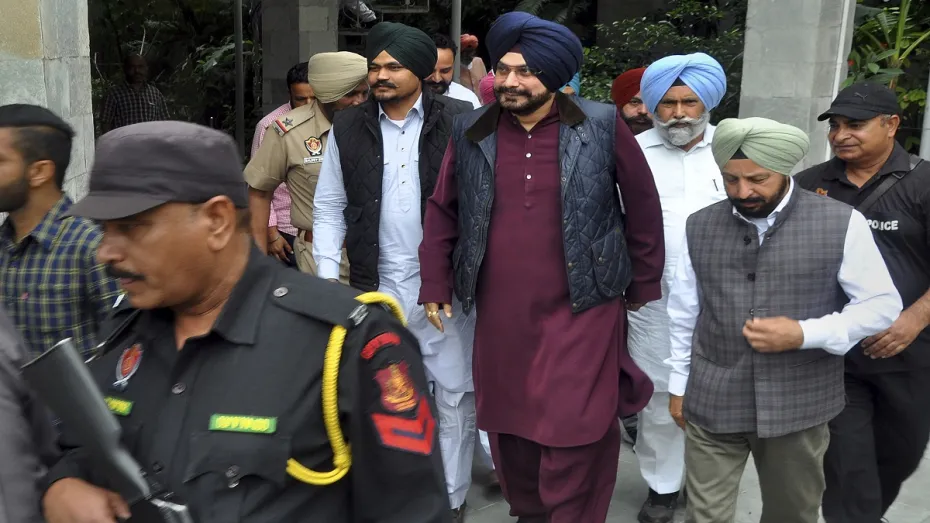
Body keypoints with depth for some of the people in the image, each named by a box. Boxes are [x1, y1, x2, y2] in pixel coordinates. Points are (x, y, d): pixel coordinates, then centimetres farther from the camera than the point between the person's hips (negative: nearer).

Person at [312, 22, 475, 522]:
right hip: (378, 285, 3)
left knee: (455, 397, 7)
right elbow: (329, 207, 7)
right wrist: (327, 276, 0)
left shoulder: (459, 121, -5)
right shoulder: (348, 128, 4)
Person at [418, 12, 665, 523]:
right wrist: (435, 285, 6)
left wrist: (643, 286, 7)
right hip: (499, 314, 4)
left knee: (573, 436, -1)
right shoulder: (470, 132, 3)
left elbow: (644, 207, 3)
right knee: (508, 426, 15)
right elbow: (442, 210, 10)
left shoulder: (603, 126, -5)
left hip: (580, 311, -3)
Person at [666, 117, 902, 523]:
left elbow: (882, 304, -3)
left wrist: (804, 334, -17)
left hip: (797, 408, -1)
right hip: (711, 404, 1)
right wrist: (678, 384, 13)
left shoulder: (841, 223, -7)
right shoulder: (700, 226, 3)